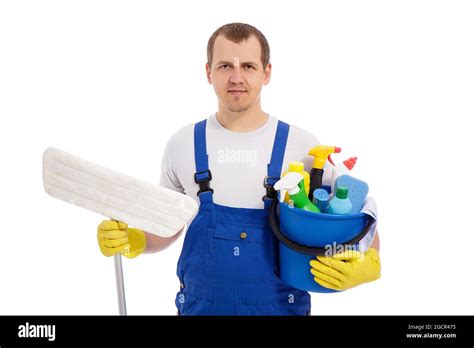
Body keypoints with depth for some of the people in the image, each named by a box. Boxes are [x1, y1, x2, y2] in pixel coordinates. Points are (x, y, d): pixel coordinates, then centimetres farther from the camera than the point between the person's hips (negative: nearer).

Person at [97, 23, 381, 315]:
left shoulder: (302, 146, -10)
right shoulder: (183, 144, -5)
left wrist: (366, 266, -21)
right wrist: (131, 240, -12)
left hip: (282, 306, -1)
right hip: (200, 305, 2)